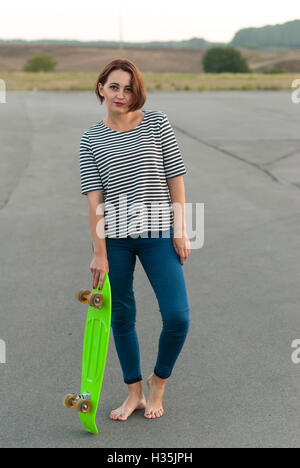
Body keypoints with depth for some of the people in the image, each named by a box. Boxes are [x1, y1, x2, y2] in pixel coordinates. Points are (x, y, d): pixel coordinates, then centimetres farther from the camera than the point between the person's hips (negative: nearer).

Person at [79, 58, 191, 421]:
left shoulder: (156, 122, 2)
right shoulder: (91, 139, 3)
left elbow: (175, 177, 2)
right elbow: (94, 198, -3)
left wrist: (180, 230, -4)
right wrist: (99, 254, -8)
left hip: (157, 234, -1)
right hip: (112, 237, 1)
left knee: (177, 317, -6)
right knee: (121, 318, 9)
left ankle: (158, 382, 22)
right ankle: (134, 394, 27)